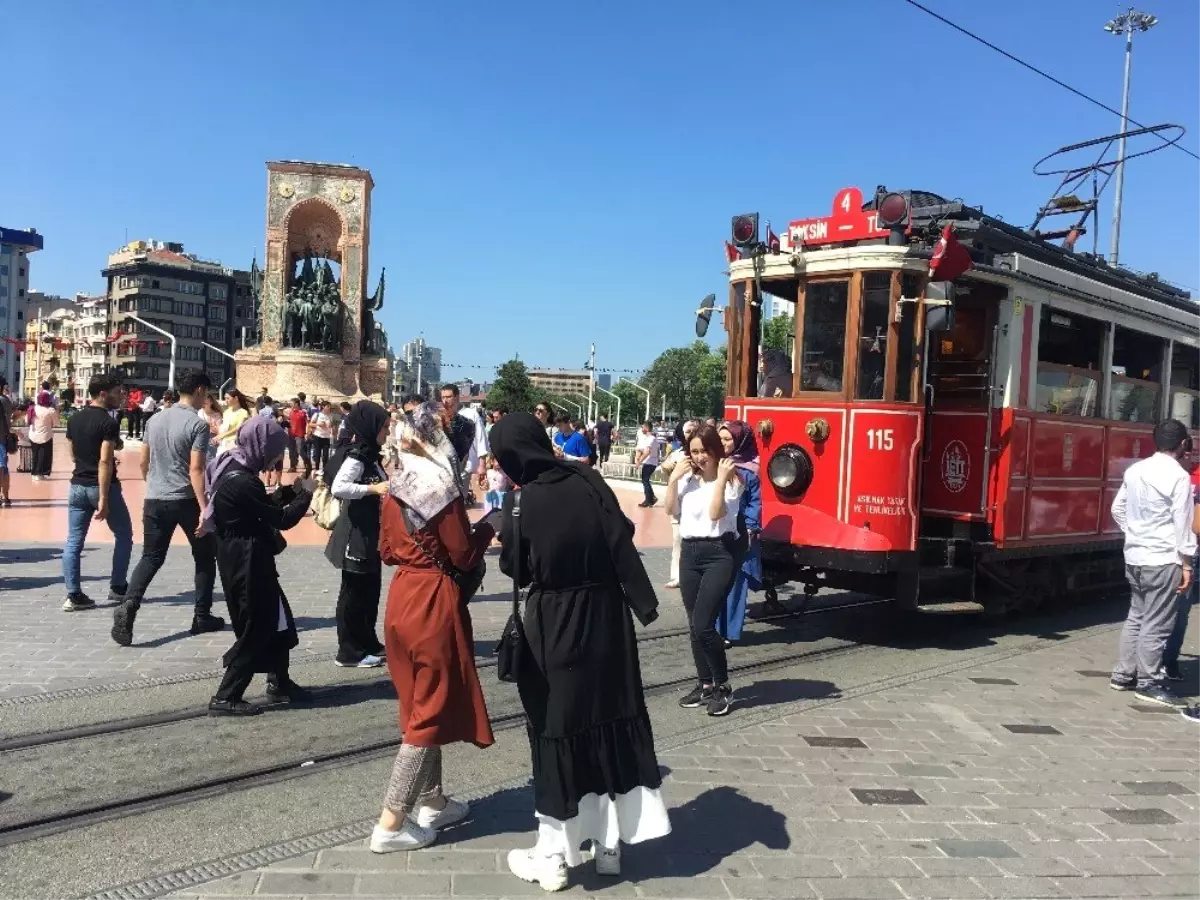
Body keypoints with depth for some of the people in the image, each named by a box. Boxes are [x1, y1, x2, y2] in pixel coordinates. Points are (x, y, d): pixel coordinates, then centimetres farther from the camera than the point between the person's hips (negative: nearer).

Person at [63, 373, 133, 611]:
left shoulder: (74, 420, 9)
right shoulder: (108, 423, -15)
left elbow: (73, 454, 18)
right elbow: (105, 461, -21)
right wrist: (103, 499, -22)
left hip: (77, 485, 7)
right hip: (102, 486, -7)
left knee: (74, 542, 6)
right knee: (123, 535, 11)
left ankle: (74, 595, 4)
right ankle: (117, 588, 15)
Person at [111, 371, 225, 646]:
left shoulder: (155, 419, 8)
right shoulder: (197, 424, -12)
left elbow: (144, 463, 14)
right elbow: (195, 470, -19)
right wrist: (205, 509, -21)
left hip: (155, 500, 5)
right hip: (186, 500, -5)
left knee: (151, 558, 10)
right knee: (205, 556, 12)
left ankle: (129, 606, -13)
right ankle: (202, 616, 16)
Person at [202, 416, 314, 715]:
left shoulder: (235, 470, 6)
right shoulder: (240, 482, -25)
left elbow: (263, 505, 17)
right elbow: (282, 519, -20)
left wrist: (291, 491, 7)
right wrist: (305, 495, -6)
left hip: (245, 560, 10)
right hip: (246, 563, -10)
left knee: (276, 620, 19)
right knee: (255, 630, 1)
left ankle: (279, 683, 32)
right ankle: (224, 698, 9)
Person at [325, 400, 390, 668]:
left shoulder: (370, 455, 12)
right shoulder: (355, 456, -17)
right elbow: (338, 487, -30)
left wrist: (389, 483, 8)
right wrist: (373, 488, -31)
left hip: (370, 533, 10)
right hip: (356, 534, -10)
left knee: (370, 590, 17)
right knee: (354, 593, -1)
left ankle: (368, 643, 28)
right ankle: (349, 651, 8)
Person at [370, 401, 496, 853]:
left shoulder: (395, 487, 5)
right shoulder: (443, 488, -16)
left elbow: (387, 551, 11)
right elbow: (464, 558, -12)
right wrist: (488, 525, 2)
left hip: (401, 597, 8)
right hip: (434, 602, -8)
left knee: (419, 703, 18)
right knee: (431, 710, 2)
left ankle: (432, 802, 31)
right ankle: (390, 824, 6)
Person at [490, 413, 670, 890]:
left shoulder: (521, 500, -12)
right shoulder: (589, 481, -5)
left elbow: (516, 570, -3)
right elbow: (622, 547, -7)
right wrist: (645, 604, -4)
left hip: (553, 628, -3)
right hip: (606, 618, 3)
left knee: (559, 729, 8)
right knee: (611, 718, 14)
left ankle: (552, 858, 19)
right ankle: (609, 846, 26)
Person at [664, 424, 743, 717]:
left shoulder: (730, 479, -7)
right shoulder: (688, 478, 9)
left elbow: (715, 513, -18)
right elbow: (671, 509, 6)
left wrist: (721, 479, -21)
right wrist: (673, 479, -2)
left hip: (719, 553, -6)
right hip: (689, 552, 6)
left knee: (703, 625, -11)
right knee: (694, 625, 10)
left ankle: (723, 686, 7)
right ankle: (705, 684, 24)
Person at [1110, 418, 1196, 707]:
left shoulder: (1134, 470, 8)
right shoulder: (1179, 476, -13)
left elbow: (1117, 508, 14)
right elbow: (1182, 523, -13)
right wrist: (1186, 563, -9)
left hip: (1134, 557, 7)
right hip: (1163, 559, -7)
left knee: (1136, 617, 17)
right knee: (1156, 624, 1)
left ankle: (1123, 675, 22)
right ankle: (1149, 682, 8)